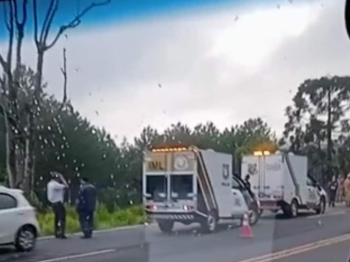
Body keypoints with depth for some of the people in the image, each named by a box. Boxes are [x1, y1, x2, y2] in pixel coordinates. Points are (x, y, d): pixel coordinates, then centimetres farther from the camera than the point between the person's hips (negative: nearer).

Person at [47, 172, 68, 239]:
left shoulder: (50, 184, 11)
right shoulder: (55, 184, -19)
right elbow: (66, 186, -20)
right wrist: (62, 178, -12)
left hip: (53, 203, 10)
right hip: (58, 203, -10)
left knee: (57, 218, 16)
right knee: (62, 218, -7)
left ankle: (57, 233, 19)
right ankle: (62, 234, -12)